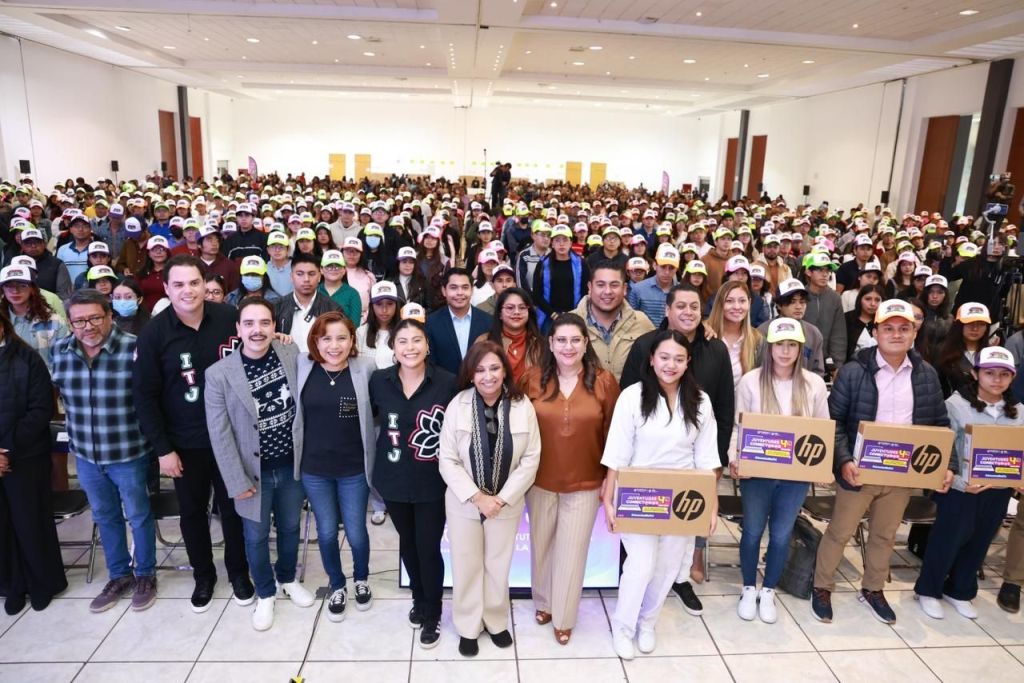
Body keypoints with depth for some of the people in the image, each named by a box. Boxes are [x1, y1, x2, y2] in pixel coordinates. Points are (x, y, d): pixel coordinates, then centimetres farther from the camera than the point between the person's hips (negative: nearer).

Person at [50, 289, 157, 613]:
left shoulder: (134, 349, -19)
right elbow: (59, 392, 15)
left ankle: (145, 575, 33)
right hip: (85, 455, 5)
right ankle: (119, 575, 39)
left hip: (129, 454, -5)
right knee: (104, 517, 20)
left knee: (138, 516, 13)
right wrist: (76, 434, 16)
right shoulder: (60, 351, -2)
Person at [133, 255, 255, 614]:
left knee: (233, 506, 14)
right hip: (184, 442, 0)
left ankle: (239, 571, 34)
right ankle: (203, 576, 36)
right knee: (192, 511, 15)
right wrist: (162, 448, -8)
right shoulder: (153, 332, -11)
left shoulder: (229, 317, -9)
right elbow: (144, 395, -8)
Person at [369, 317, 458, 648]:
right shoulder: (379, 381, -7)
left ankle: (432, 613, 29)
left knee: (428, 548, 4)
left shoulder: (447, 382, -15)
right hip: (394, 479, 3)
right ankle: (419, 599, 46)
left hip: (432, 482, -3)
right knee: (407, 544, 21)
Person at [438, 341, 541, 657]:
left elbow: (531, 459, -7)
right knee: (466, 566, 14)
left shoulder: (523, 406, -11)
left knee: (499, 566, 17)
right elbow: (447, 460, -11)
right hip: (464, 502, -1)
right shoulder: (458, 405, -13)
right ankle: (468, 627, 35)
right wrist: (477, 497, -16)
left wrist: (502, 498, -12)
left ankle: (496, 621, 41)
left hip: (506, 503, 1)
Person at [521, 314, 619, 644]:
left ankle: (564, 617, 31)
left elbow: (612, 435, -4)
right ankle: (543, 602, 44)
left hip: (585, 484, -1)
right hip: (540, 481, 2)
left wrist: (611, 480, -1)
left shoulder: (604, 381, -11)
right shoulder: (532, 378, -8)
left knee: (572, 551, 11)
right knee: (542, 544, 19)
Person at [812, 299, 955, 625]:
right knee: (839, 532, 10)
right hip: (859, 470, -4)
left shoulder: (926, 374, 1)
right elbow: (834, 422, -11)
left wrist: (948, 464, -2)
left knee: (885, 535, 20)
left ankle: (873, 589, 41)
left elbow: (940, 424, 8)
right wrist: (844, 461, -22)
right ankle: (822, 588, 29)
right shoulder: (853, 371, -12)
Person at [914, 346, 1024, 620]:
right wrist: (961, 482, -22)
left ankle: (960, 591, 35)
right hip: (960, 487, -5)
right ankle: (928, 590, 23)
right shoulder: (956, 405, -11)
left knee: (979, 542, 16)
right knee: (948, 539, 5)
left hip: (998, 490, 5)